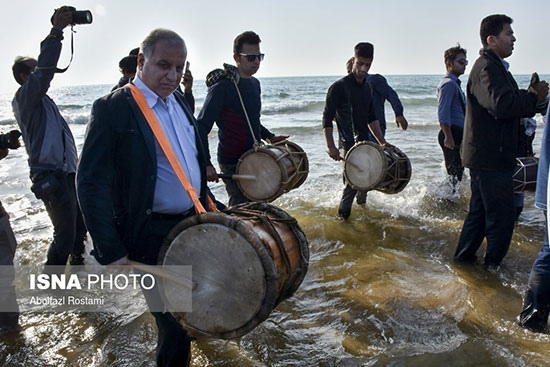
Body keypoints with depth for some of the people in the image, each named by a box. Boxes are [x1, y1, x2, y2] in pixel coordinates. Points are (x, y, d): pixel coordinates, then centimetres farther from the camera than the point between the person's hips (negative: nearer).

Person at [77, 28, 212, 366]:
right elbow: (92, 184, -16)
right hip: (152, 238, -7)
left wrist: (207, 207, 15)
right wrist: (111, 252, -17)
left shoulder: (179, 102, 7)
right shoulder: (114, 109, -15)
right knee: (175, 330, -2)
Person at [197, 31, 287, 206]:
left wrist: (270, 137, 12)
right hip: (232, 163, -8)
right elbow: (201, 127, -19)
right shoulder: (222, 87, -15)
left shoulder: (255, 83, 11)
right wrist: (206, 164, -28)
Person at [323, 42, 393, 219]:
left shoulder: (367, 88, 13)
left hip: (364, 144, 7)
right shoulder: (339, 87, -10)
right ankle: (342, 215, 6)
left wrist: (382, 142, 14)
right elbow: (327, 118, -12)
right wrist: (331, 146, -19)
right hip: (348, 145, -7)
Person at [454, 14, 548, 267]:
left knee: (480, 210, 19)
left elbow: (514, 105, 22)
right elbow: (502, 104, -32)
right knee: (502, 215, 0)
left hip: (486, 158, 11)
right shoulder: (486, 68, -16)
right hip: (490, 158, -11)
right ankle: (493, 264, 14)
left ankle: (464, 256, 30)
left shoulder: (496, 67, 19)